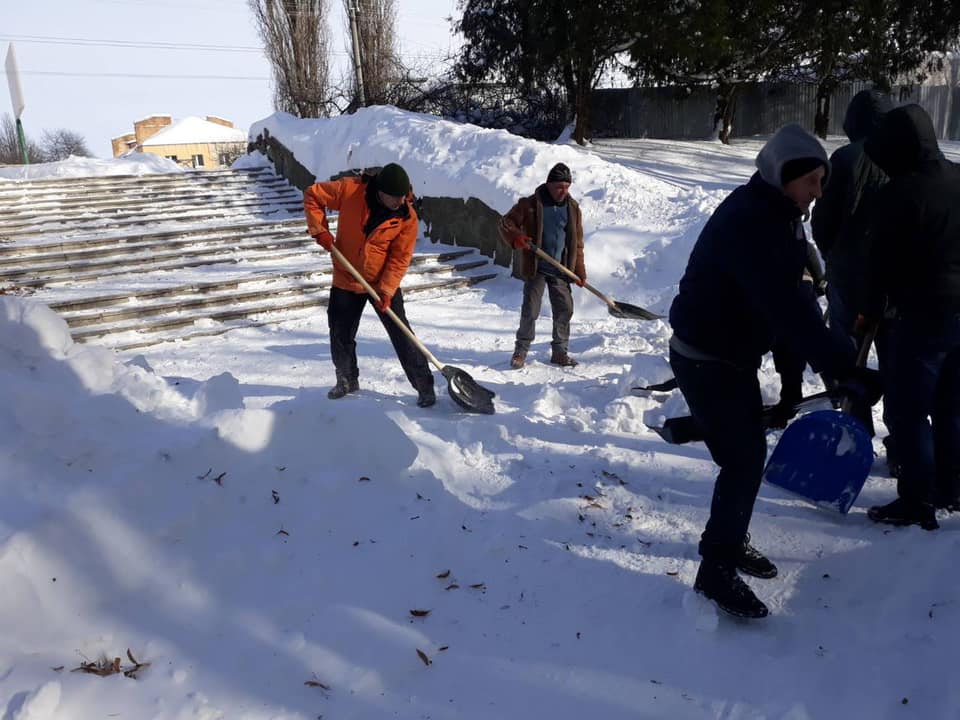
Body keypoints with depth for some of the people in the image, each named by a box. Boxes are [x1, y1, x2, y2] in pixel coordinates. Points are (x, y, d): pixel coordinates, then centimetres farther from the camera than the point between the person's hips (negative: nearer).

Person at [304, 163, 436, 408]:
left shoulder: (407, 218, -16)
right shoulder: (351, 190, -17)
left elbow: (400, 258, -14)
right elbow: (312, 195, -5)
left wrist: (386, 289, -23)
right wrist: (319, 230, -15)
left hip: (385, 284, -2)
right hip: (346, 280, 2)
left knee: (402, 337, -5)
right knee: (341, 336, 12)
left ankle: (424, 386, 5)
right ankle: (348, 380, 35)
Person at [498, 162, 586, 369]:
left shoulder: (573, 208, 7)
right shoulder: (530, 204, -5)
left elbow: (577, 242, 11)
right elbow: (506, 222, -2)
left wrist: (579, 271, 8)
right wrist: (515, 237, -24)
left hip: (560, 270, 4)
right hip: (535, 269, -4)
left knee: (564, 309, 5)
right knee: (530, 310, -3)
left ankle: (560, 352, 19)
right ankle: (521, 350, 12)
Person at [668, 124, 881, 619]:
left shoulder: (777, 216, 6)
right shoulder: (747, 222, -27)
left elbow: (789, 295, 7)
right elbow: (786, 306, -35)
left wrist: (829, 355, 3)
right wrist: (843, 367, -37)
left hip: (735, 353, 10)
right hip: (705, 360, -10)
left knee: (750, 452, 17)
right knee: (742, 460, -6)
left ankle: (730, 541, 36)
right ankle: (716, 571, 8)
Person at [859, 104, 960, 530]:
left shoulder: (900, 193, -17)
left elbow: (884, 261, -12)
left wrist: (871, 312, 0)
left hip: (925, 315, -8)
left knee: (907, 412, 1)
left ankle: (917, 503, 7)